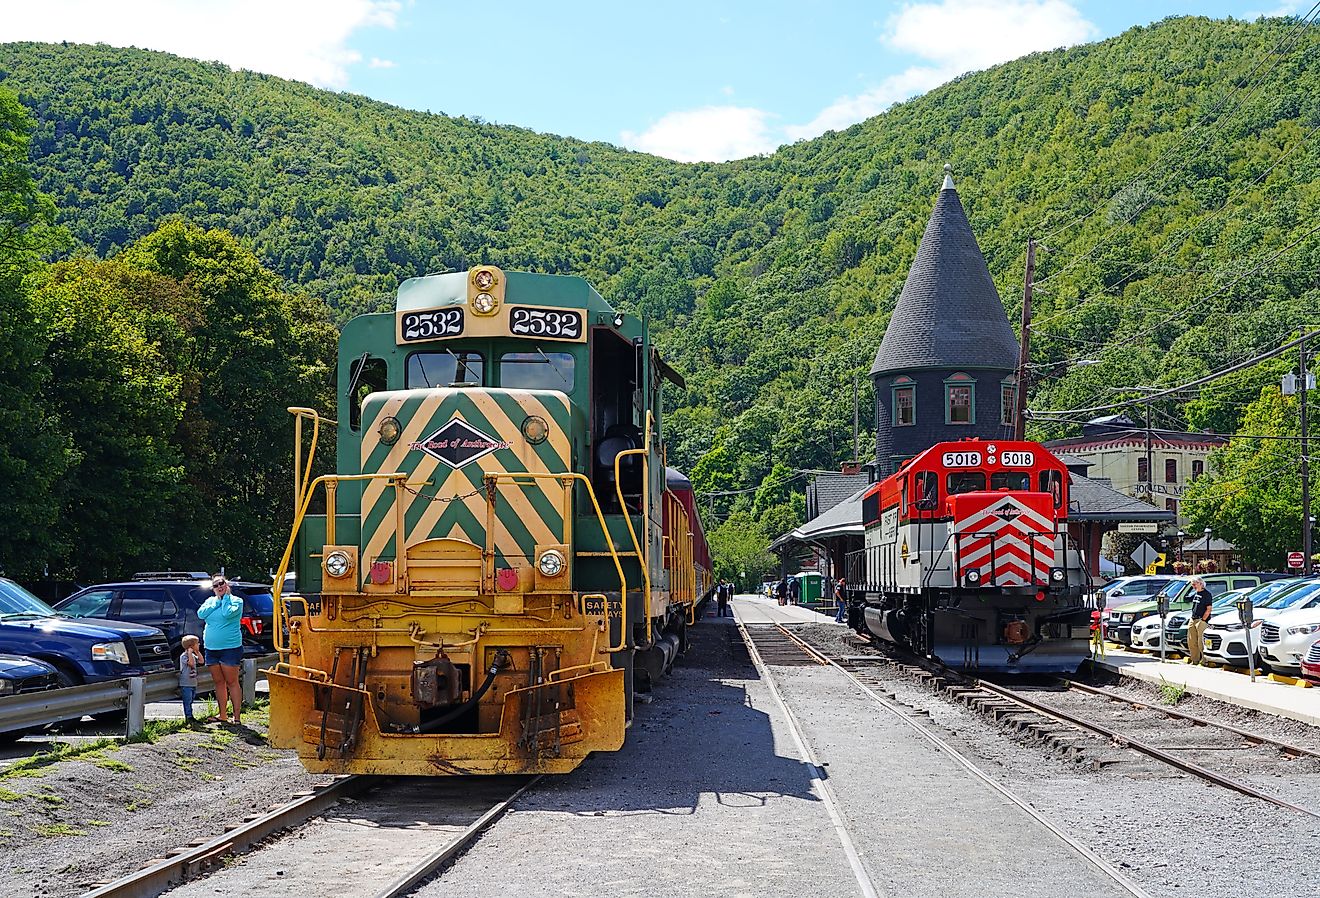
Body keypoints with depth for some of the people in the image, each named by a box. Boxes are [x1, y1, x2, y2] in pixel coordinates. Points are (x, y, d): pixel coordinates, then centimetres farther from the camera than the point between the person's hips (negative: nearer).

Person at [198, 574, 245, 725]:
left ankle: (237, 716, -4)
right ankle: (222, 715, 19)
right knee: (219, 682, 11)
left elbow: (228, 613, -22)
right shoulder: (210, 601, 12)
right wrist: (217, 601, -6)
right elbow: (201, 614, -4)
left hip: (230, 648, -6)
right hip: (211, 648, 6)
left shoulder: (236, 601, -4)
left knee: (231, 682, -5)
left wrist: (225, 597, -9)